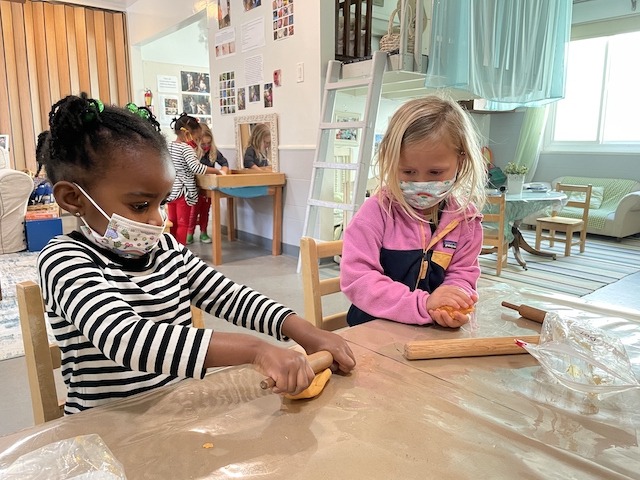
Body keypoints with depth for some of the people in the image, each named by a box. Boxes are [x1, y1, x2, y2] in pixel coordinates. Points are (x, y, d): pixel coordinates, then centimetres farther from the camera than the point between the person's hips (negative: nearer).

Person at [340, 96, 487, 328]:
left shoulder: (465, 218, 1)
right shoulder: (377, 211, -12)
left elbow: (462, 275, 7)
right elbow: (356, 279, -17)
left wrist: (454, 306, -17)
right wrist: (422, 304, -26)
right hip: (374, 329, -3)